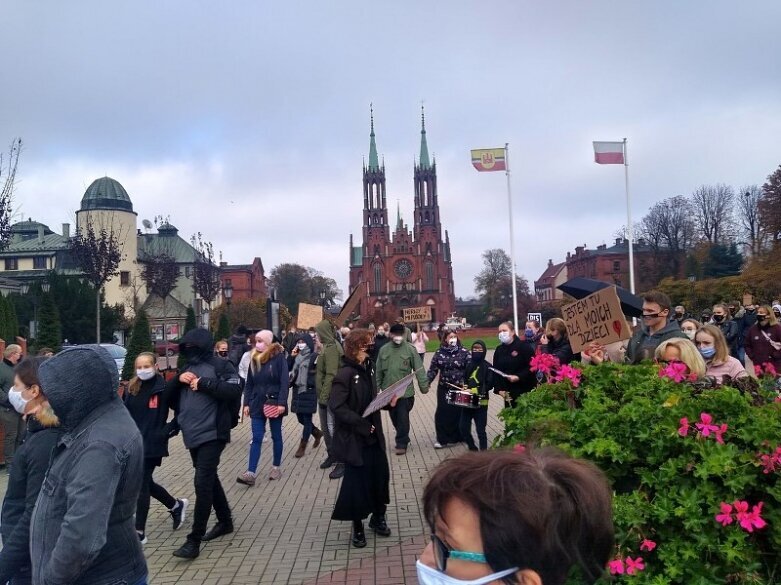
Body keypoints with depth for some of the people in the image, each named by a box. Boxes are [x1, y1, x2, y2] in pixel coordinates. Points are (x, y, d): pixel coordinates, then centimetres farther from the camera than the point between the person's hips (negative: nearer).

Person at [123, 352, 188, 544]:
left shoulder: (164, 388, -12)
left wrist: (170, 430, -12)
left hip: (153, 444, -6)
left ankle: (139, 532, 8)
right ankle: (176, 505, 38)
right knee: (145, 483, 16)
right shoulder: (132, 389, 5)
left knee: (141, 485, -4)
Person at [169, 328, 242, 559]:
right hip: (192, 435, 8)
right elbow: (169, 396, 15)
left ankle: (195, 539, -4)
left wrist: (204, 384, -20)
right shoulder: (187, 368, 15)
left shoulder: (220, 365, -7)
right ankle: (225, 520, 34)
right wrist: (178, 380, -4)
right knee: (210, 479, 18)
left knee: (202, 482, -10)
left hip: (212, 434, -8)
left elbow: (234, 390, -20)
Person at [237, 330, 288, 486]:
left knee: (276, 436, 10)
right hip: (257, 404, 4)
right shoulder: (254, 359, 6)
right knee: (256, 438, 0)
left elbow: (284, 382, -14)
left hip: (274, 403, -4)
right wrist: (246, 403, 5)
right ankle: (251, 473, -3)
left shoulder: (278, 357, -9)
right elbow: (249, 384, 9)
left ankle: (276, 467, 24)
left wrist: (282, 403, -19)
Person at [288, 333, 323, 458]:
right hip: (297, 390, 7)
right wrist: (291, 356, -2)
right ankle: (317, 433, 35)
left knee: (307, 419, 0)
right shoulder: (297, 356, 10)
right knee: (300, 417, 12)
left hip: (309, 391, -7)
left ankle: (302, 446, 8)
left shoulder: (314, 357, -8)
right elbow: (287, 368, 6)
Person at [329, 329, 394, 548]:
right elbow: (336, 407, -24)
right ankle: (357, 526, 23)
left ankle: (378, 517, 34)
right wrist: (362, 425, -22)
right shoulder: (345, 373, -18)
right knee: (357, 481, 3)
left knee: (380, 474, 13)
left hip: (373, 434, 7)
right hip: (354, 438, -7)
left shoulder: (368, 368, 4)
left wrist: (387, 400, -3)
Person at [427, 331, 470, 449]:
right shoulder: (439, 353, 2)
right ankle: (442, 439, 8)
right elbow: (433, 369, 3)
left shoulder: (464, 352, -4)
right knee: (442, 413, -1)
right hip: (444, 388, 2)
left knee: (458, 412, 4)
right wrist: (427, 382, -9)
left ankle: (456, 437, 20)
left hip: (459, 389, -2)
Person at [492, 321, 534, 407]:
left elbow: (532, 366, -12)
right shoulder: (499, 350, 12)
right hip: (508, 392, 5)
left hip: (525, 390, -5)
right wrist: (499, 389, -2)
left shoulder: (524, 346, -5)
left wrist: (518, 377, -20)